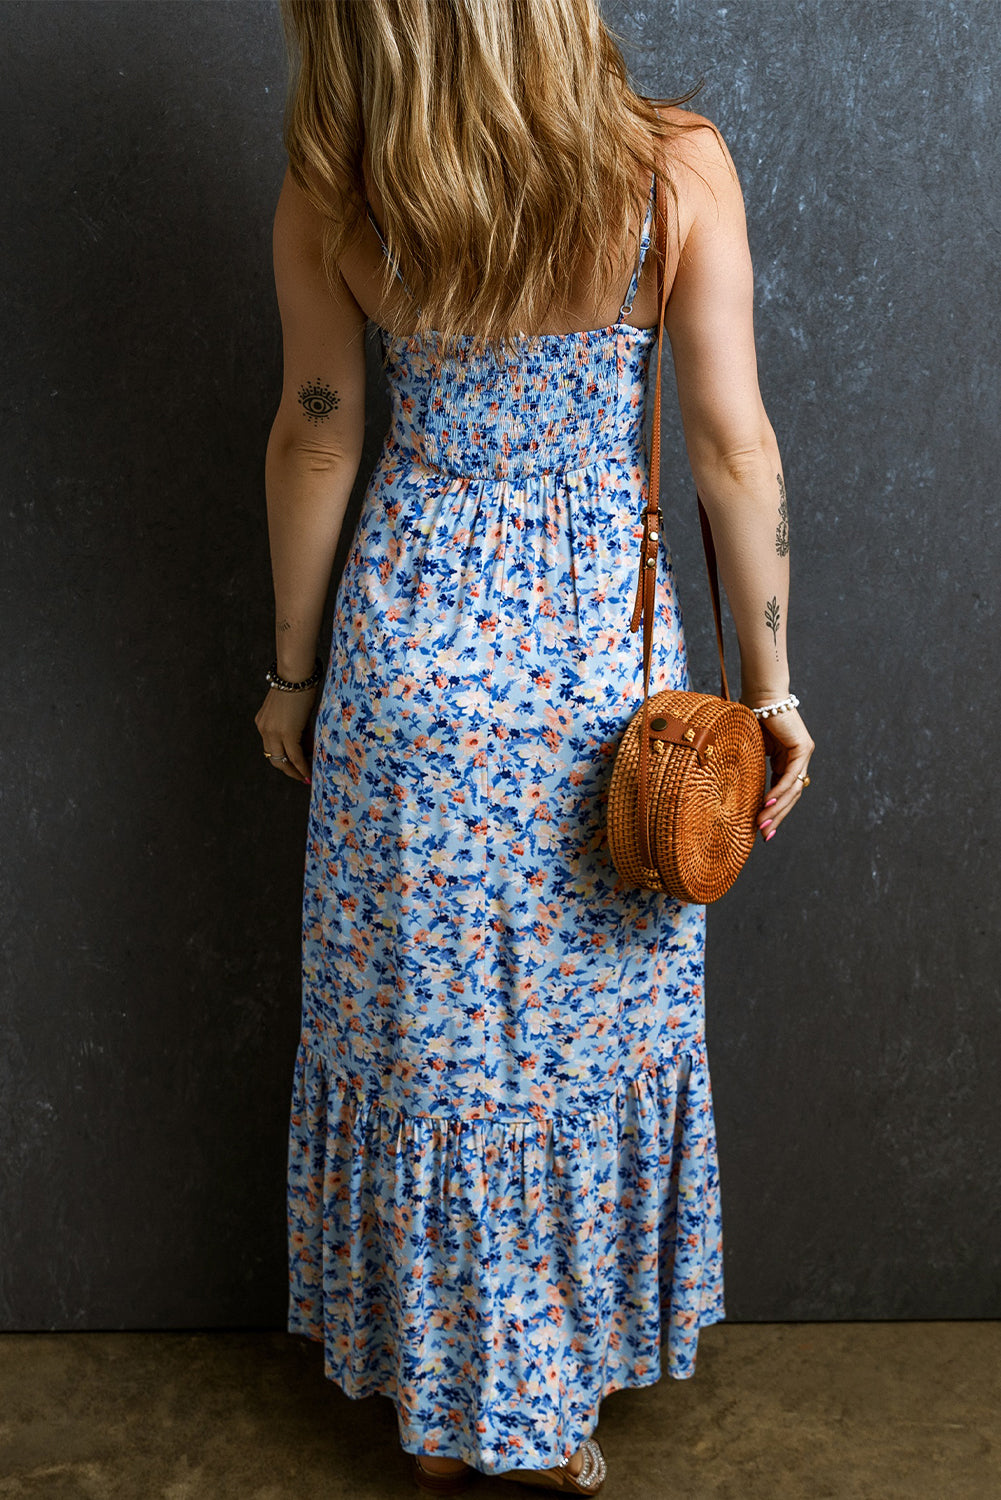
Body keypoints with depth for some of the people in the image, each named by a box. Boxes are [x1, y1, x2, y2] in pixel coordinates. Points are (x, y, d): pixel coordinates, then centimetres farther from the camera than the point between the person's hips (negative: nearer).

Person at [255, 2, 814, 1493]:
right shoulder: (680, 167, -11)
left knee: (421, 1027, 16)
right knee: (596, 1030, 17)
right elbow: (736, 446, -9)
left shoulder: (331, 191, -8)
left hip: (411, 656, 1)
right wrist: (768, 682, 2)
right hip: (606, 659, 0)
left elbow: (317, 439, 0)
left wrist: (294, 669, 12)